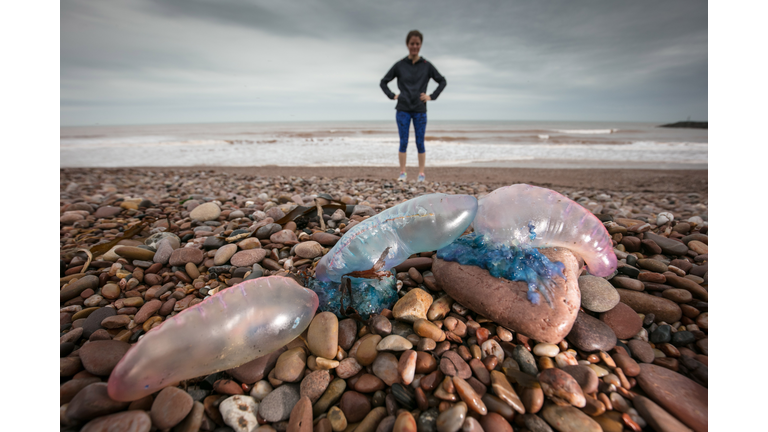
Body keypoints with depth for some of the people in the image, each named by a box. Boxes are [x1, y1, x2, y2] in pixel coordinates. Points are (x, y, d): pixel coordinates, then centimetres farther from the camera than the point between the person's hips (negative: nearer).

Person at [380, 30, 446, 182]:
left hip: (420, 110, 0)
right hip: (403, 109, 0)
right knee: (403, 142, -2)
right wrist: (392, 95, 1)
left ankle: (421, 174, 6)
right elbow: (384, 82, 13)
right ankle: (402, 173, 6)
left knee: (420, 143, 1)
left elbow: (442, 81, 14)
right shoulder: (400, 65, 6)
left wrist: (432, 96, 3)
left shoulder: (427, 65, 6)